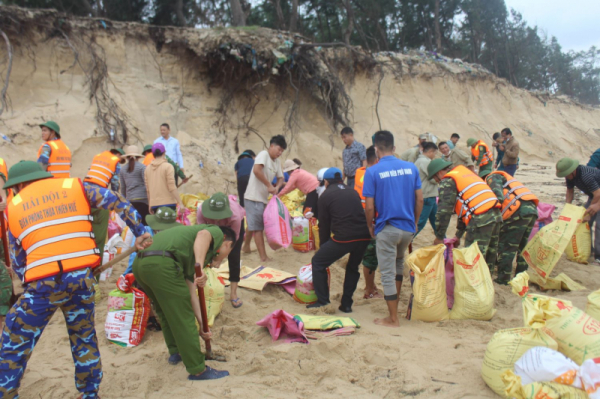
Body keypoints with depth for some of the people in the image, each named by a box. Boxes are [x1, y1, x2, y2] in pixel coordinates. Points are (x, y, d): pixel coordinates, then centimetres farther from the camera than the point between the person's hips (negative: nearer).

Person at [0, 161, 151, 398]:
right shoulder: (74, 187, 12)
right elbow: (119, 203, 13)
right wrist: (139, 232, 18)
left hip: (43, 283, -2)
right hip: (82, 278, 2)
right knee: (84, 338, 20)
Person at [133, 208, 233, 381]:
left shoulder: (191, 261, 35)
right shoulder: (216, 232, 15)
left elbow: (190, 294, 31)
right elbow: (203, 235, -12)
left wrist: (202, 325, 30)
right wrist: (200, 266, -24)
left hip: (139, 263, 10)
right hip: (161, 263, -9)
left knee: (166, 312, 30)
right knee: (183, 318, 1)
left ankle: (175, 352, 46)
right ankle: (198, 370, 10)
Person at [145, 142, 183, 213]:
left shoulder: (147, 168, 9)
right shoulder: (168, 166, -6)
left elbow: (147, 189, 12)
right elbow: (172, 187, -12)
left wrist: (150, 205, 20)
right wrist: (180, 203, -11)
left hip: (154, 204, 5)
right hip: (168, 202, -5)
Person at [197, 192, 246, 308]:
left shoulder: (235, 215, -45)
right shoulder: (202, 210, -40)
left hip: (234, 224, -3)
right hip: (214, 226, 3)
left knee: (234, 256, -12)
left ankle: (233, 293, -4)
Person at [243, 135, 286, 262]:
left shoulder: (277, 161, 10)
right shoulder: (263, 154, -14)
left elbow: (281, 178, 14)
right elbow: (256, 170, -29)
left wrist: (277, 187, -9)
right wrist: (269, 185, -24)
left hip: (263, 198, 8)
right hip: (254, 197, -8)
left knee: (253, 225, 22)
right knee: (258, 227, -6)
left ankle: (246, 246, 39)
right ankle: (264, 257, -5)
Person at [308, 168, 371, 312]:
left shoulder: (325, 196, 8)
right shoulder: (353, 192, 21)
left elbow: (324, 225, 10)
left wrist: (323, 246, 22)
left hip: (343, 238, -5)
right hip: (364, 236, 5)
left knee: (318, 262, 13)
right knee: (353, 268, 27)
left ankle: (322, 301, 10)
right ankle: (346, 304, 25)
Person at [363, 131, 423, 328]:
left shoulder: (372, 172, -9)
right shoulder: (411, 168, 2)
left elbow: (369, 206, -10)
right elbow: (419, 199, 4)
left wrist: (370, 227, 6)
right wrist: (415, 222, 17)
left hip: (387, 228, -5)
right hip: (408, 227, 5)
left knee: (387, 274, 4)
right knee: (399, 262, 28)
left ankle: (393, 319, 11)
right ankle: (395, 301, 35)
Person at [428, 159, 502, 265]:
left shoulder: (448, 181, 2)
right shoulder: (467, 173, 30)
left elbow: (444, 210, -4)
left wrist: (439, 237, 5)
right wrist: (458, 235, 34)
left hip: (480, 220, -9)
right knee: (489, 260, 14)